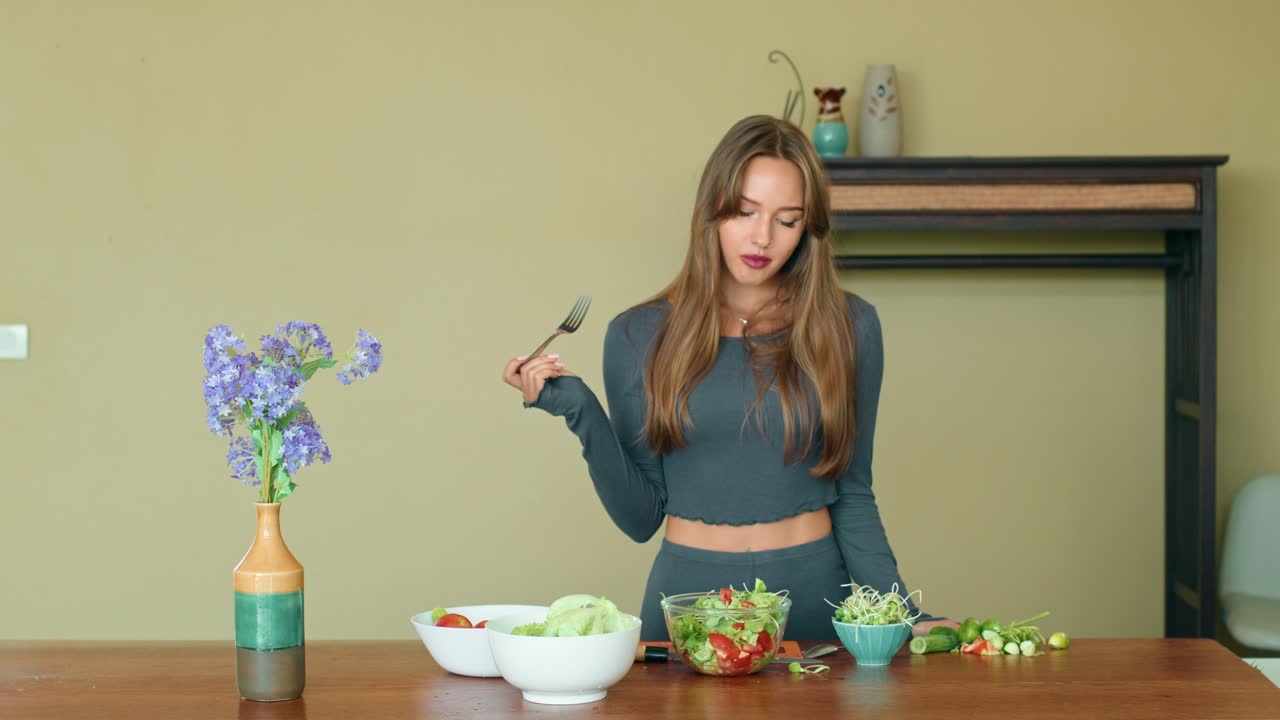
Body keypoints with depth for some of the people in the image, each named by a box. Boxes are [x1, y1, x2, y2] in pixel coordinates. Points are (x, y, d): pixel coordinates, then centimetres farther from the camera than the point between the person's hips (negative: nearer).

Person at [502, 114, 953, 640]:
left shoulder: (848, 327, 2)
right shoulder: (639, 336, 3)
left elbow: (852, 496, 8)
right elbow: (640, 516, 3)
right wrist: (580, 414, -9)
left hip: (813, 592, 0)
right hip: (688, 591, 0)